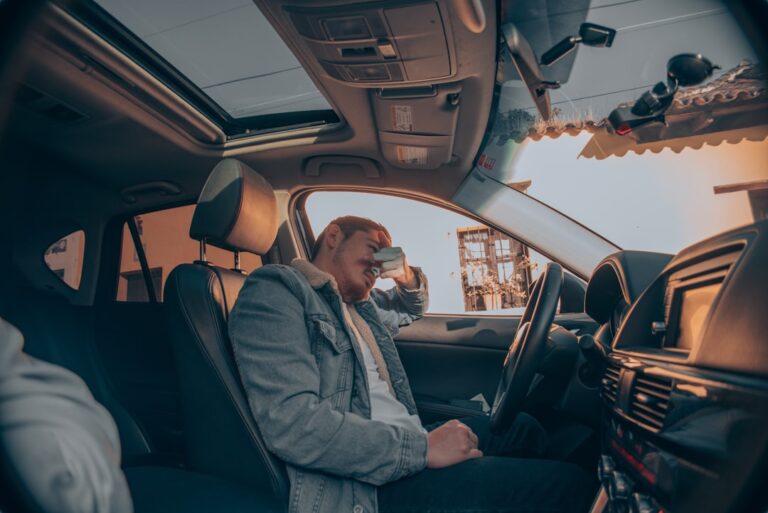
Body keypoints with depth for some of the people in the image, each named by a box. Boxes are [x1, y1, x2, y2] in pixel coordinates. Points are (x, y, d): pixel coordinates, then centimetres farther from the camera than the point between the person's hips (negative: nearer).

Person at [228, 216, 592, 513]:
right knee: (564, 484, -15)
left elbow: (412, 309, 38)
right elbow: (291, 424, -23)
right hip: (364, 482, -10)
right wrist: (423, 448, -20)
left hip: (402, 444, 10)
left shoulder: (361, 305, 17)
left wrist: (408, 277, 12)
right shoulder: (276, 289, -10)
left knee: (522, 428, 20)